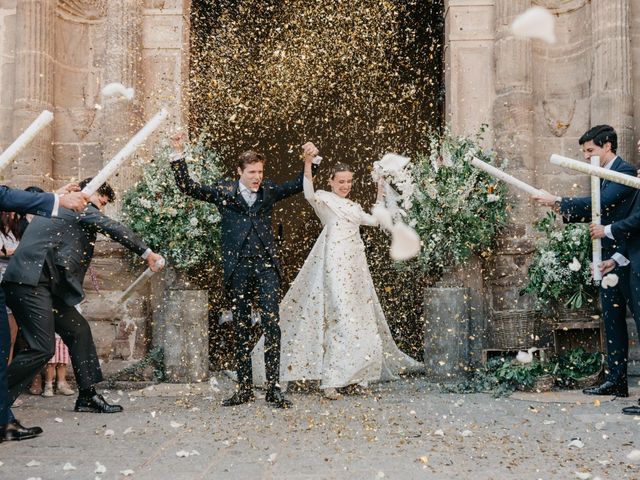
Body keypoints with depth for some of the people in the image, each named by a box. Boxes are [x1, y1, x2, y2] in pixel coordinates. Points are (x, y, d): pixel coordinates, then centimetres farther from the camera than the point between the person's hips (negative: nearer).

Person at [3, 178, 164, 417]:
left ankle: (88, 396, 14)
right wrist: (147, 252, -7)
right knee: (42, 347, -13)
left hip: (43, 283, 11)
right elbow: (112, 227, -9)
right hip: (30, 282, -11)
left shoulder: (58, 206, 27)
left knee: (78, 330, 11)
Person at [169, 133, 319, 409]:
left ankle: (273, 388, -5)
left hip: (266, 265, 0)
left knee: (271, 324, -9)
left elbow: (299, 185, 20)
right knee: (241, 329, 7)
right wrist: (179, 155, -4)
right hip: (237, 267, 0)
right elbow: (187, 187, 4)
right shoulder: (223, 192, 6)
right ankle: (244, 389, 16)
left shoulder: (269, 191, 11)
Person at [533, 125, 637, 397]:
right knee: (612, 320, 10)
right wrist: (563, 210, 0)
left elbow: (600, 202, -24)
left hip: (626, 259, -9)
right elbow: (595, 213, 14)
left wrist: (559, 201, -22)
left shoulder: (625, 171, -12)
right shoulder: (604, 176, 16)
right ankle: (616, 380, 15)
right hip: (609, 258, 9)